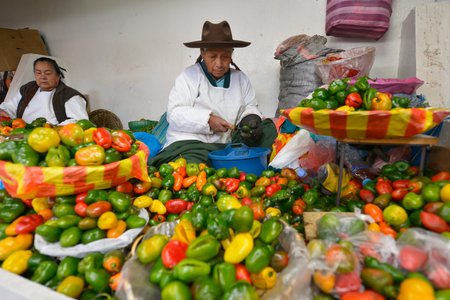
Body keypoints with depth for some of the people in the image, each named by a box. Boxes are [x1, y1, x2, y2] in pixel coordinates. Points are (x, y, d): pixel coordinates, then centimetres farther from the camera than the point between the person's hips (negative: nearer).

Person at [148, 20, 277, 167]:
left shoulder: (240, 78, 17)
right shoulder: (189, 76, 4)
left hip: (227, 145, 5)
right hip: (189, 143, -4)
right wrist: (207, 120, -16)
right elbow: (174, 113, -4)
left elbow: (250, 107, 16)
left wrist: (251, 119, -9)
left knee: (268, 128, -19)